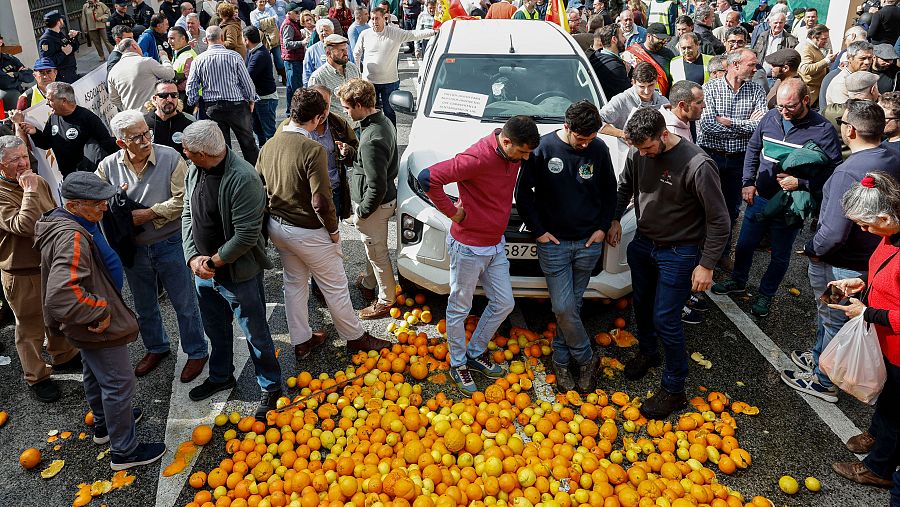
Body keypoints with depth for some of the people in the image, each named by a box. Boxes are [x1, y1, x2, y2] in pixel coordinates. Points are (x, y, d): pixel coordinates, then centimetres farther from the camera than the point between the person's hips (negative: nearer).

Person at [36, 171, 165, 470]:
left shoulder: (72, 223, 2)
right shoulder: (72, 238, -33)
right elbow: (61, 295, -43)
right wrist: (100, 311, -29)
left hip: (90, 321, 11)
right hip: (96, 327, -11)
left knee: (96, 373, 27)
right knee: (119, 382, 2)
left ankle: (104, 424, 49)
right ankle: (124, 451, 15)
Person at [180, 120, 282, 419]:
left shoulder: (243, 179, -27)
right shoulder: (194, 170, -3)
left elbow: (246, 236, -26)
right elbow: (188, 215, 5)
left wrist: (213, 261, -16)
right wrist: (193, 258, -8)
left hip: (239, 274, -7)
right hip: (203, 271, 7)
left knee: (256, 334, 9)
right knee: (216, 330, 25)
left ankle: (271, 388, 29)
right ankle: (220, 377, 48)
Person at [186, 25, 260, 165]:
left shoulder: (198, 60, 0)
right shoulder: (234, 56, -8)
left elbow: (191, 87, 1)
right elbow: (247, 81, -4)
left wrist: (196, 104, 16)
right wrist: (251, 100, 10)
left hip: (212, 107, 3)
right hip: (237, 106, -2)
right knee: (248, 143, 7)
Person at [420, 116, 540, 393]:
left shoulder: (515, 154, -3)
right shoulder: (477, 158, -28)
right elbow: (428, 178, -32)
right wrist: (452, 211, -23)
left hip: (496, 244, 8)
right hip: (468, 247, -8)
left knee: (504, 303, 16)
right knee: (459, 309, 9)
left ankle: (476, 352, 35)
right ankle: (458, 364, 29)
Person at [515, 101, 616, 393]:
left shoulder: (599, 150, -1)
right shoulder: (543, 148, -10)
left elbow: (609, 191, 13)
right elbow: (523, 193, -3)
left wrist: (603, 227, 3)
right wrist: (539, 230, -6)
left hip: (589, 243, 3)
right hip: (554, 243, -2)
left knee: (572, 306, 9)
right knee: (564, 307, -5)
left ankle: (562, 361, 25)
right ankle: (585, 360, 15)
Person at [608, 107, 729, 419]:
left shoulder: (697, 165, -28)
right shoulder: (637, 153, -10)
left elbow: (719, 220, -20)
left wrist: (707, 265, -19)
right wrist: (615, 218, 8)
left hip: (678, 254, -6)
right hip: (643, 243, 6)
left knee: (665, 320, -2)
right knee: (642, 305, 21)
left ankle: (674, 390, 15)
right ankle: (647, 352, 48)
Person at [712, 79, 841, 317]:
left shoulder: (823, 130, -16)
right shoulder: (770, 117, -4)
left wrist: (800, 183, -22)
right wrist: (748, 182, 3)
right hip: (759, 198, 4)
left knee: (780, 256, 14)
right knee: (744, 245, 19)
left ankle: (766, 294, 35)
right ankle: (738, 282, 42)